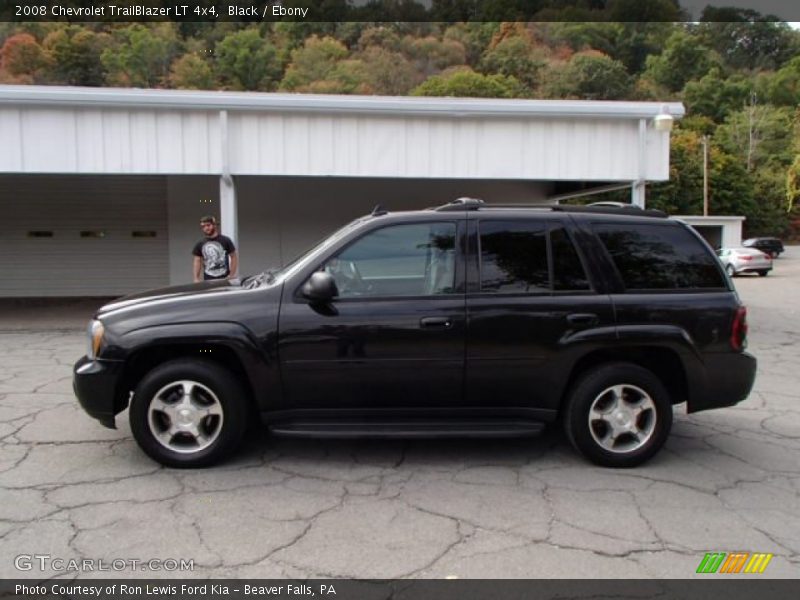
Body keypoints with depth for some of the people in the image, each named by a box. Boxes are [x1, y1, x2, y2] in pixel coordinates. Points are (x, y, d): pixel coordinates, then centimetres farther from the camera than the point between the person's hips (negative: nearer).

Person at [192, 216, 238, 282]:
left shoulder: (225, 241, 0)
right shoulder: (200, 244, 7)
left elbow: (234, 257, 2)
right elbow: (197, 261, 9)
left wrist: (231, 275, -6)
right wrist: (196, 278, -1)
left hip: (224, 278, -2)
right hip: (208, 279, 2)